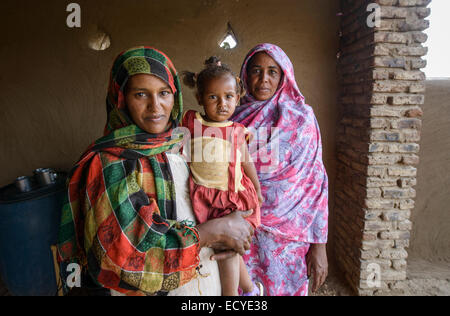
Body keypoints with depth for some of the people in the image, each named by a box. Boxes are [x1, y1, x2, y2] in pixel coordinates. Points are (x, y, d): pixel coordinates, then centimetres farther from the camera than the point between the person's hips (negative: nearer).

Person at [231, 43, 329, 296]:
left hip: (287, 234, -1)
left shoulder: (302, 117, -4)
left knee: (285, 288, 11)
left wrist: (319, 246, -7)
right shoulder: (235, 118, 2)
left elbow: (316, 182, -5)